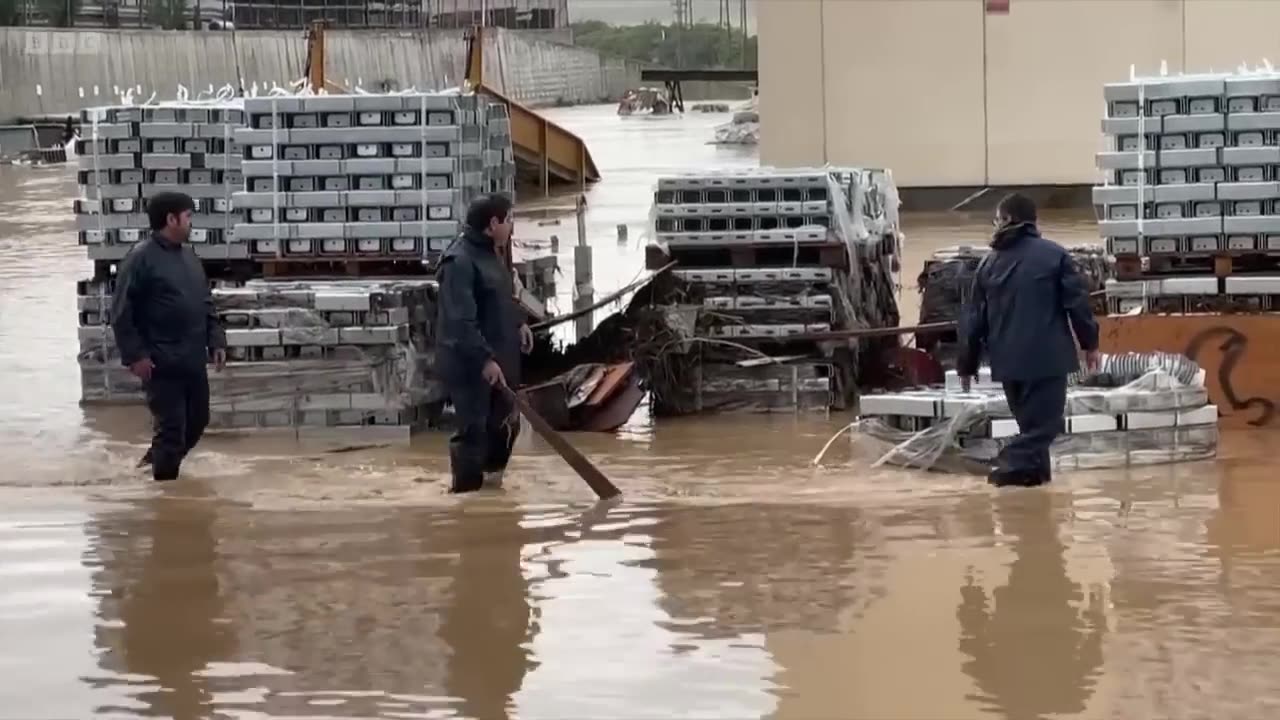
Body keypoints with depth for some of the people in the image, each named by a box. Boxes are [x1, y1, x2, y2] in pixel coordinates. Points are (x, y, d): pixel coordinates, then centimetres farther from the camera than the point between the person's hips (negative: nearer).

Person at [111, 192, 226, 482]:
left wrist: (215, 340, 10)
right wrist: (135, 354, -17)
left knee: (197, 421, 15)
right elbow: (121, 311, -13)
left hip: (193, 360, 8)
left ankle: (156, 460, 36)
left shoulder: (189, 256, 13)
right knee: (171, 427, -5)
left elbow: (205, 304, 20)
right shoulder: (141, 258, -12)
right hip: (162, 363, -8)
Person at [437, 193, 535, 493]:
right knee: (473, 429, -7)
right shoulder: (459, 261, -22)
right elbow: (461, 321, -27)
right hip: (469, 362, -10)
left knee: (505, 423, 16)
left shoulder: (490, 252, 11)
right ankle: (467, 489, 0)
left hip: (498, 356, 10)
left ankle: (491, 474, 32)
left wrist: (518, 323, 14)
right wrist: (484, 359, -29)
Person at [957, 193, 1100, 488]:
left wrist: (967, 365, 17)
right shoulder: (1054, 254, -3)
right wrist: (1089, 342, 4)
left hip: (1008, 359, 4)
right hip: (1047, 355, -4)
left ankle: (1033, 469, 20)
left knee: (1030, 420, 20)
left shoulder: (989, 263, 7)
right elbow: (1077, 302, -7)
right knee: (1044, 419, -2)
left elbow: (974, 318, 9)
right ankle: (1013, 465, -18)